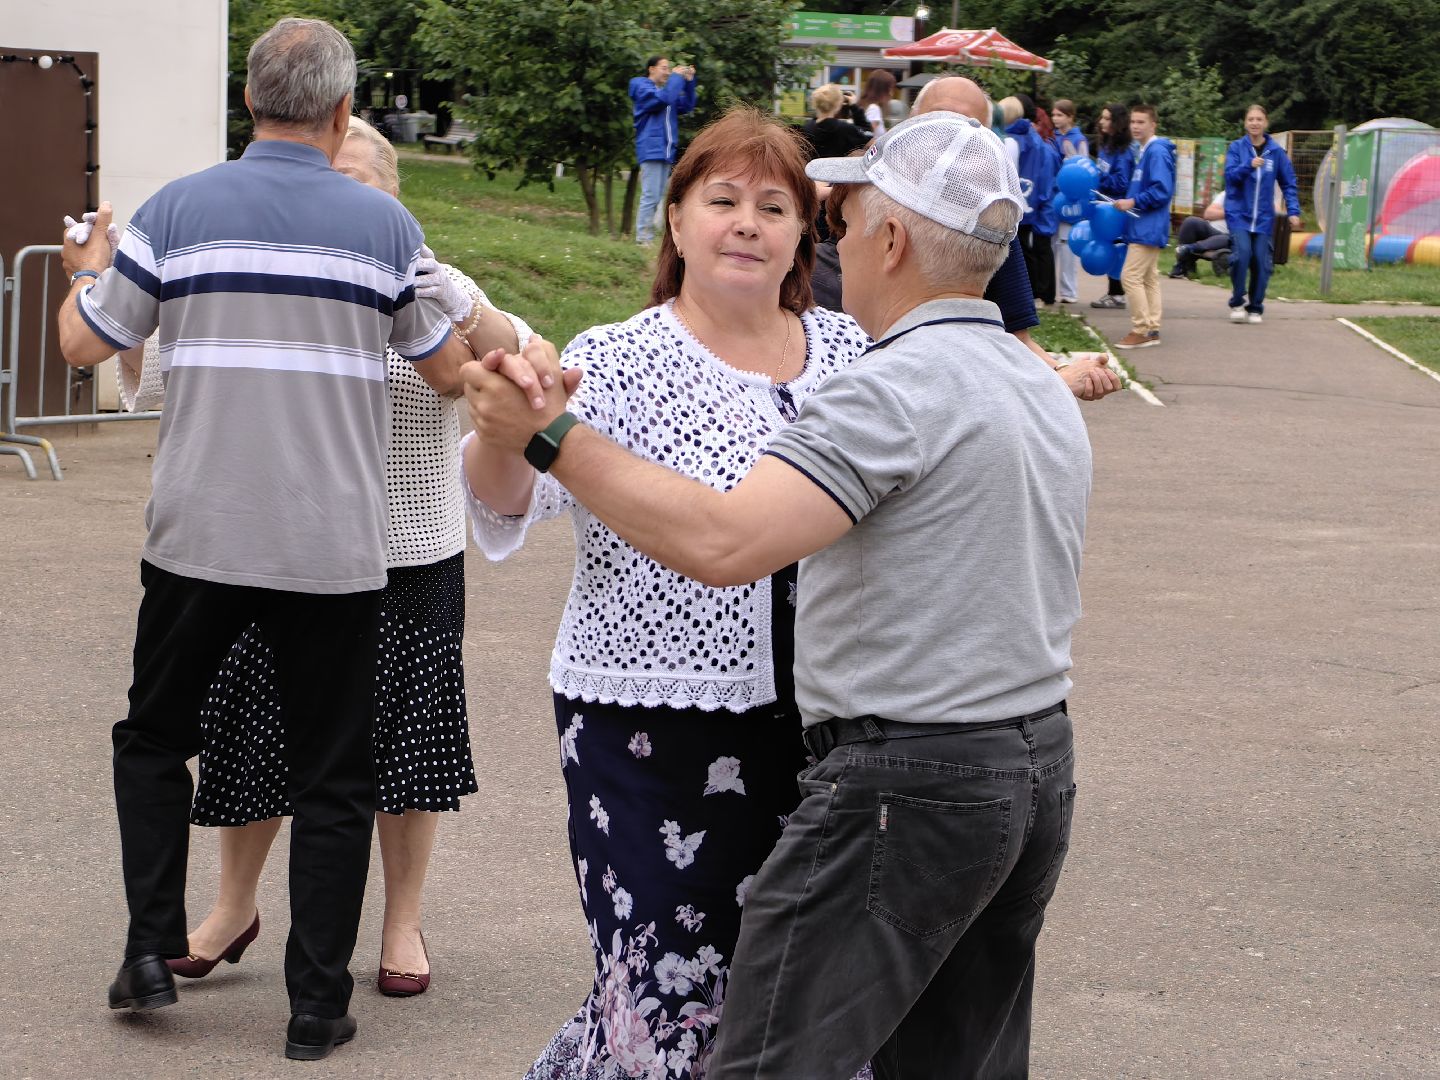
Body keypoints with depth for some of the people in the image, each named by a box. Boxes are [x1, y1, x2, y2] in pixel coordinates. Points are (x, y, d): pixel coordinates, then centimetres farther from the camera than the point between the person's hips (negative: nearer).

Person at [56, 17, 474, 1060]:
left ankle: (152, 950, 14)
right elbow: (450, 370, 7)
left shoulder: (176, 211, -3)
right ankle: (319, 1004, 8)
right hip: (336, 547, -1)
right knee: (331, 777, 8)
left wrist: (85, 271, 27)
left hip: (200, 537, 1)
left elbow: (84, 344, 5)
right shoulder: (384, 223, -3)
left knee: (155, 739, 20)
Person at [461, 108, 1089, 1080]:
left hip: (909, 778, -9)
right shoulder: (1046, 391, 13)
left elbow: (719, 541, -29)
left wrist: (552, 433, -23)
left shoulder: (898, 389, -18)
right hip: (1042, 762, 9)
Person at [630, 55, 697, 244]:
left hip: (666, 151, 9)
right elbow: (662, 98, -22)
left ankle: (647, 235, 11)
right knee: (650, 196, -12)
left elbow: (686, 106, 16)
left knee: (658, 197, 8)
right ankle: (643, 238, -13)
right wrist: (676, 77, -13)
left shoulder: (665, 88, 21)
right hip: (651, 149, -9)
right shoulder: (642, 87, -4)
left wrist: (689, 82, 6)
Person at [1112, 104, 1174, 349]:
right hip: (1144, 227, 10)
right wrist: (1125, 201, 10)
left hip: (1147, 228, -10)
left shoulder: (1157, 152, -16)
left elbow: (1162, 191, -23)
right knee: (1149, 278, 12)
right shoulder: (1143, 151, 15)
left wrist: (1133, 202, -18)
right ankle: (1151, 329, 15)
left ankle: (1141, 331, -8)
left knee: (1131, 276, -11)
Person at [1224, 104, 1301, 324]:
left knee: (1261, 262, 0)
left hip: (1264, 217, 2)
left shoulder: (1276, 151, 3)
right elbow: (1230, 175, -11)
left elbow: (1289, 184, 6)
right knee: (1241, 254, -18)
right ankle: (1237, 302, -2)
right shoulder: (1237, 147, -1)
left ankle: (1255, 308, 15)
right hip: (1239, 213, -2)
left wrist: (1293, 211, -3)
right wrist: (1249, 165, -28)